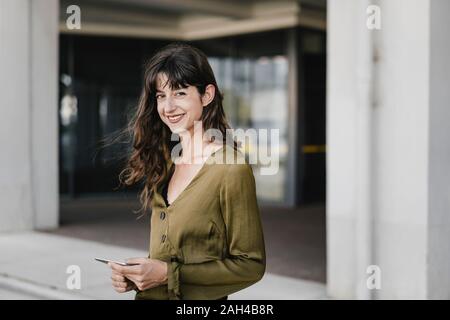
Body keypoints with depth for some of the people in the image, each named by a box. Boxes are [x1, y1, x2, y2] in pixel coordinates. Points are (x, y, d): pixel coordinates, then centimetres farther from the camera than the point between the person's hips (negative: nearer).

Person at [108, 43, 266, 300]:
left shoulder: (232, 169, -12)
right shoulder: (166, 162, 7)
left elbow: (251, 265, -10)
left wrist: (169, 273, -14)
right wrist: (136, 274, -3)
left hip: (198, 298, -5)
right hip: (150, 294, 5)